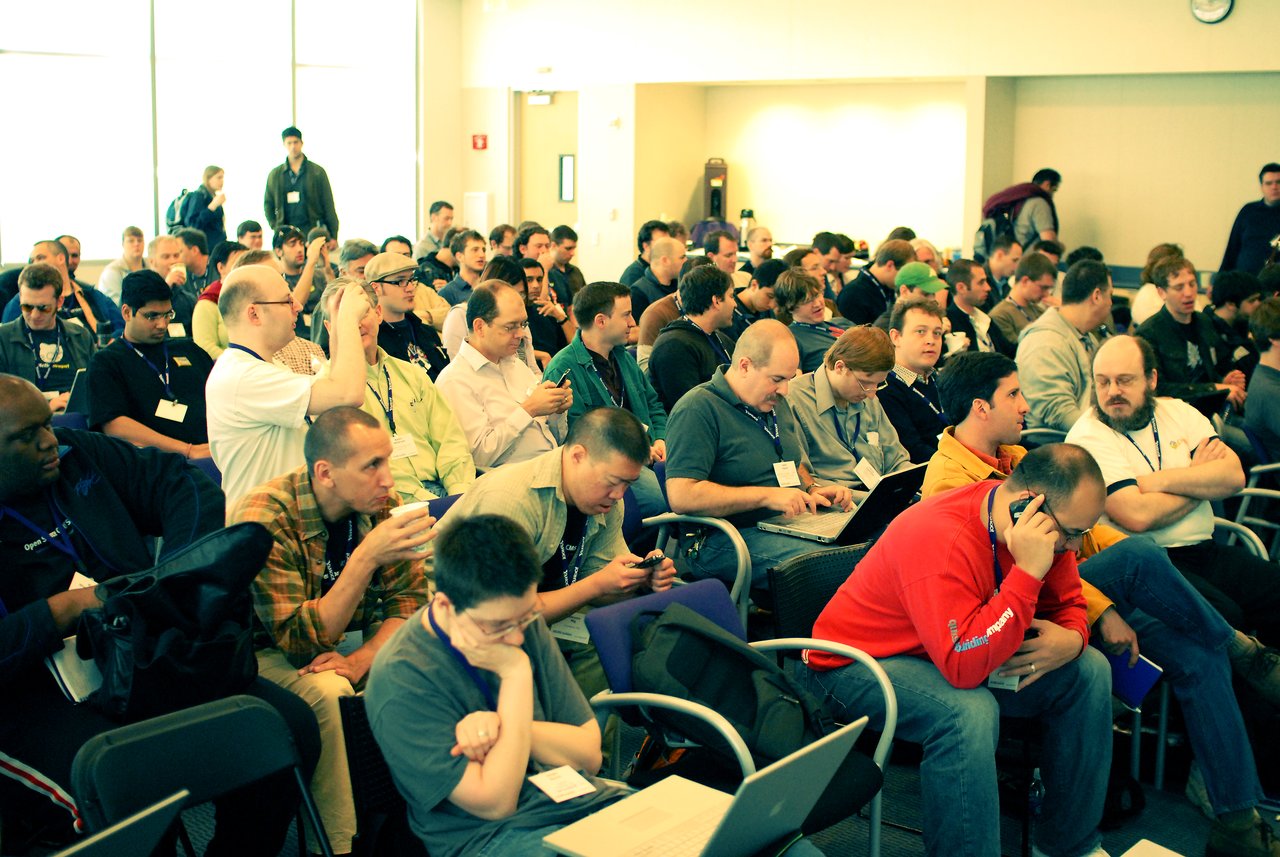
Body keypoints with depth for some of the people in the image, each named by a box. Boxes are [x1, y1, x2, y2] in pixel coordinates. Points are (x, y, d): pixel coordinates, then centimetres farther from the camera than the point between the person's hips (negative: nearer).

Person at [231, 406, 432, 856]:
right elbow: (301, 641, -29)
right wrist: (366, 558, -39)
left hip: (341, 640, 5)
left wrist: (359, 660, -24)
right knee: (326, 693, -35)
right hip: (264, 653, -5)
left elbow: (407, 601, -5)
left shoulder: (380, 502, -9)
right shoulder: (264, 518, -27)